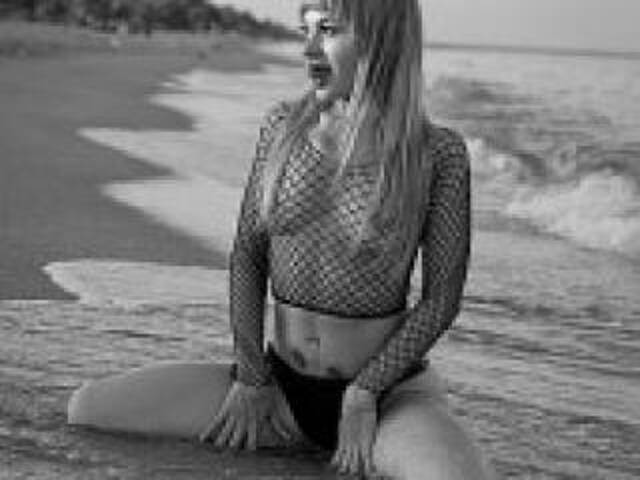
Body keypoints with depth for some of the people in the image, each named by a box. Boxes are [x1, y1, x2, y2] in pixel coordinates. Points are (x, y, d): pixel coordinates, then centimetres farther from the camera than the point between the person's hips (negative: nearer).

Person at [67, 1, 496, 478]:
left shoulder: (438, 153, -9)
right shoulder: (283, 127, 1)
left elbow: (441, 299, -7)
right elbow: (247, 255, 5)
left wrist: (365, 394, -12)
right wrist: (250, 378, -2)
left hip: (392, 392, -3)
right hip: (281, 385, 4)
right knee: (86, 410, -10)